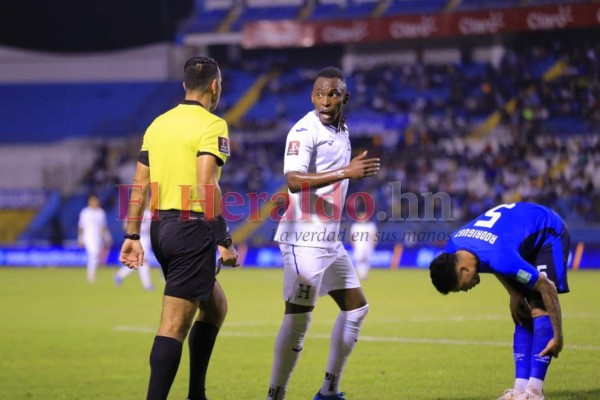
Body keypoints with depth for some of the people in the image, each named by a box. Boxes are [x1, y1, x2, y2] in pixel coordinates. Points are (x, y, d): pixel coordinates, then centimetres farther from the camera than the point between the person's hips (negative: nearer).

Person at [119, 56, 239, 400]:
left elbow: (140, 185, 12)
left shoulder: (158, 124, 12)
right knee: (175, 324, -8)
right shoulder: (213, 126, -10)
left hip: (161, 226, 8)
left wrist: (132, 236, 16)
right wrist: (224, 241, -18)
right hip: (193, 228, -8)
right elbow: (207, 186, -20)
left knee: (216, 305, 23)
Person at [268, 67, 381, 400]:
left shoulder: (341, 129, 13)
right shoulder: (305, 131, -15)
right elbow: (294, 182, -28)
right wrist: (346, 172, -32)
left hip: (329, 239, 10)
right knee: (298, 319, -10)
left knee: (356, 307, 13)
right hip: (304, 238, -10)